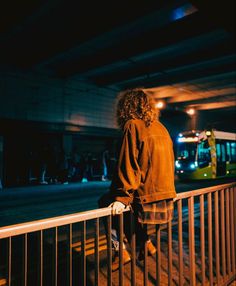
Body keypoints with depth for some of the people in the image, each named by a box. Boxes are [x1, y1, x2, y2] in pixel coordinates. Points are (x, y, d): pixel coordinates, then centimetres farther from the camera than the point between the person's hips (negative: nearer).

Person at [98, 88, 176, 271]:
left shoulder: (133, 125, -9)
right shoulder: (161, 127, 11)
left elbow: (128, 165, -17)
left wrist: (122, 198, -16)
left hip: (147, 199, -7)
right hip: (167, 199, 7)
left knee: (105, 202, 12)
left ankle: (121, 251, 9)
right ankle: (145, 242, 25)